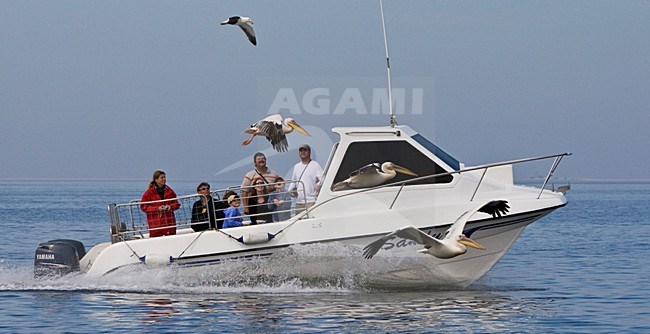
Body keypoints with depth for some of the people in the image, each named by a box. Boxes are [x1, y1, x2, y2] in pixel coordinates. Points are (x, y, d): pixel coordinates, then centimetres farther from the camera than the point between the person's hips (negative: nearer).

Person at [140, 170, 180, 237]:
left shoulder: (169, 191, 10)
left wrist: (171, 207, -7)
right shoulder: (149, 192, -2)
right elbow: (144, 207, -3)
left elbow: (176, 204, 16)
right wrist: (157, 209, -14)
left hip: (169, 221, 4)